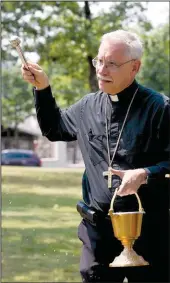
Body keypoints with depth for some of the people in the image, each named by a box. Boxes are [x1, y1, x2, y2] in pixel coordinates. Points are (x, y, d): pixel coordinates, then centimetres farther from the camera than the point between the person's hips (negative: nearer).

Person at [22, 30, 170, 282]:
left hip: (148, 233, -4)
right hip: (98, 231, 5)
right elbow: (54, 129, 27)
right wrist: (42, 88, 15)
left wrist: (146, 175, -22)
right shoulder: (88, 107, 10)